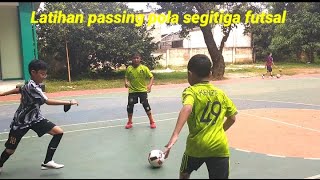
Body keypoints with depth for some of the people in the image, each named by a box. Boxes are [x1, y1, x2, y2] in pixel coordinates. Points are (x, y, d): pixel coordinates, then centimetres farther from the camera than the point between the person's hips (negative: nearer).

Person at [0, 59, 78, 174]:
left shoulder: (31, 84, -1)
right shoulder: (32, 87, -28)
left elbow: (18, 89, 15)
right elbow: (48, 101, -36)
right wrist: (69, 102, -37)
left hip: (35, 118, 8)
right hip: (21, 121, -7)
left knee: (58, 132, -9)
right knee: (10, 149, 7)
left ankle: (47, 162, -4)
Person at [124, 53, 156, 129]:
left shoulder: (144, 68, -10)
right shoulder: (129, 68, -3)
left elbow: (151, 77, -7)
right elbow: (126, 77, 10)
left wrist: (150, 85, -23)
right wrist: (126, 82, -11)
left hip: (143, 90, -2)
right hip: (132, 91, 2)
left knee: (146, 105, -4)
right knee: (130, 106, 2)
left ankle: (152, 122, 11)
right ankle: (129, 122, 22)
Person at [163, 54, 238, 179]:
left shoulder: (190, 91, -6)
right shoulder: (221, 93, 8)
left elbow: (187, 108, -27)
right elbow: (232, 118, 14)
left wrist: (175, 135, -36)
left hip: (196, 145, -2)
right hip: (219, 146, 3)